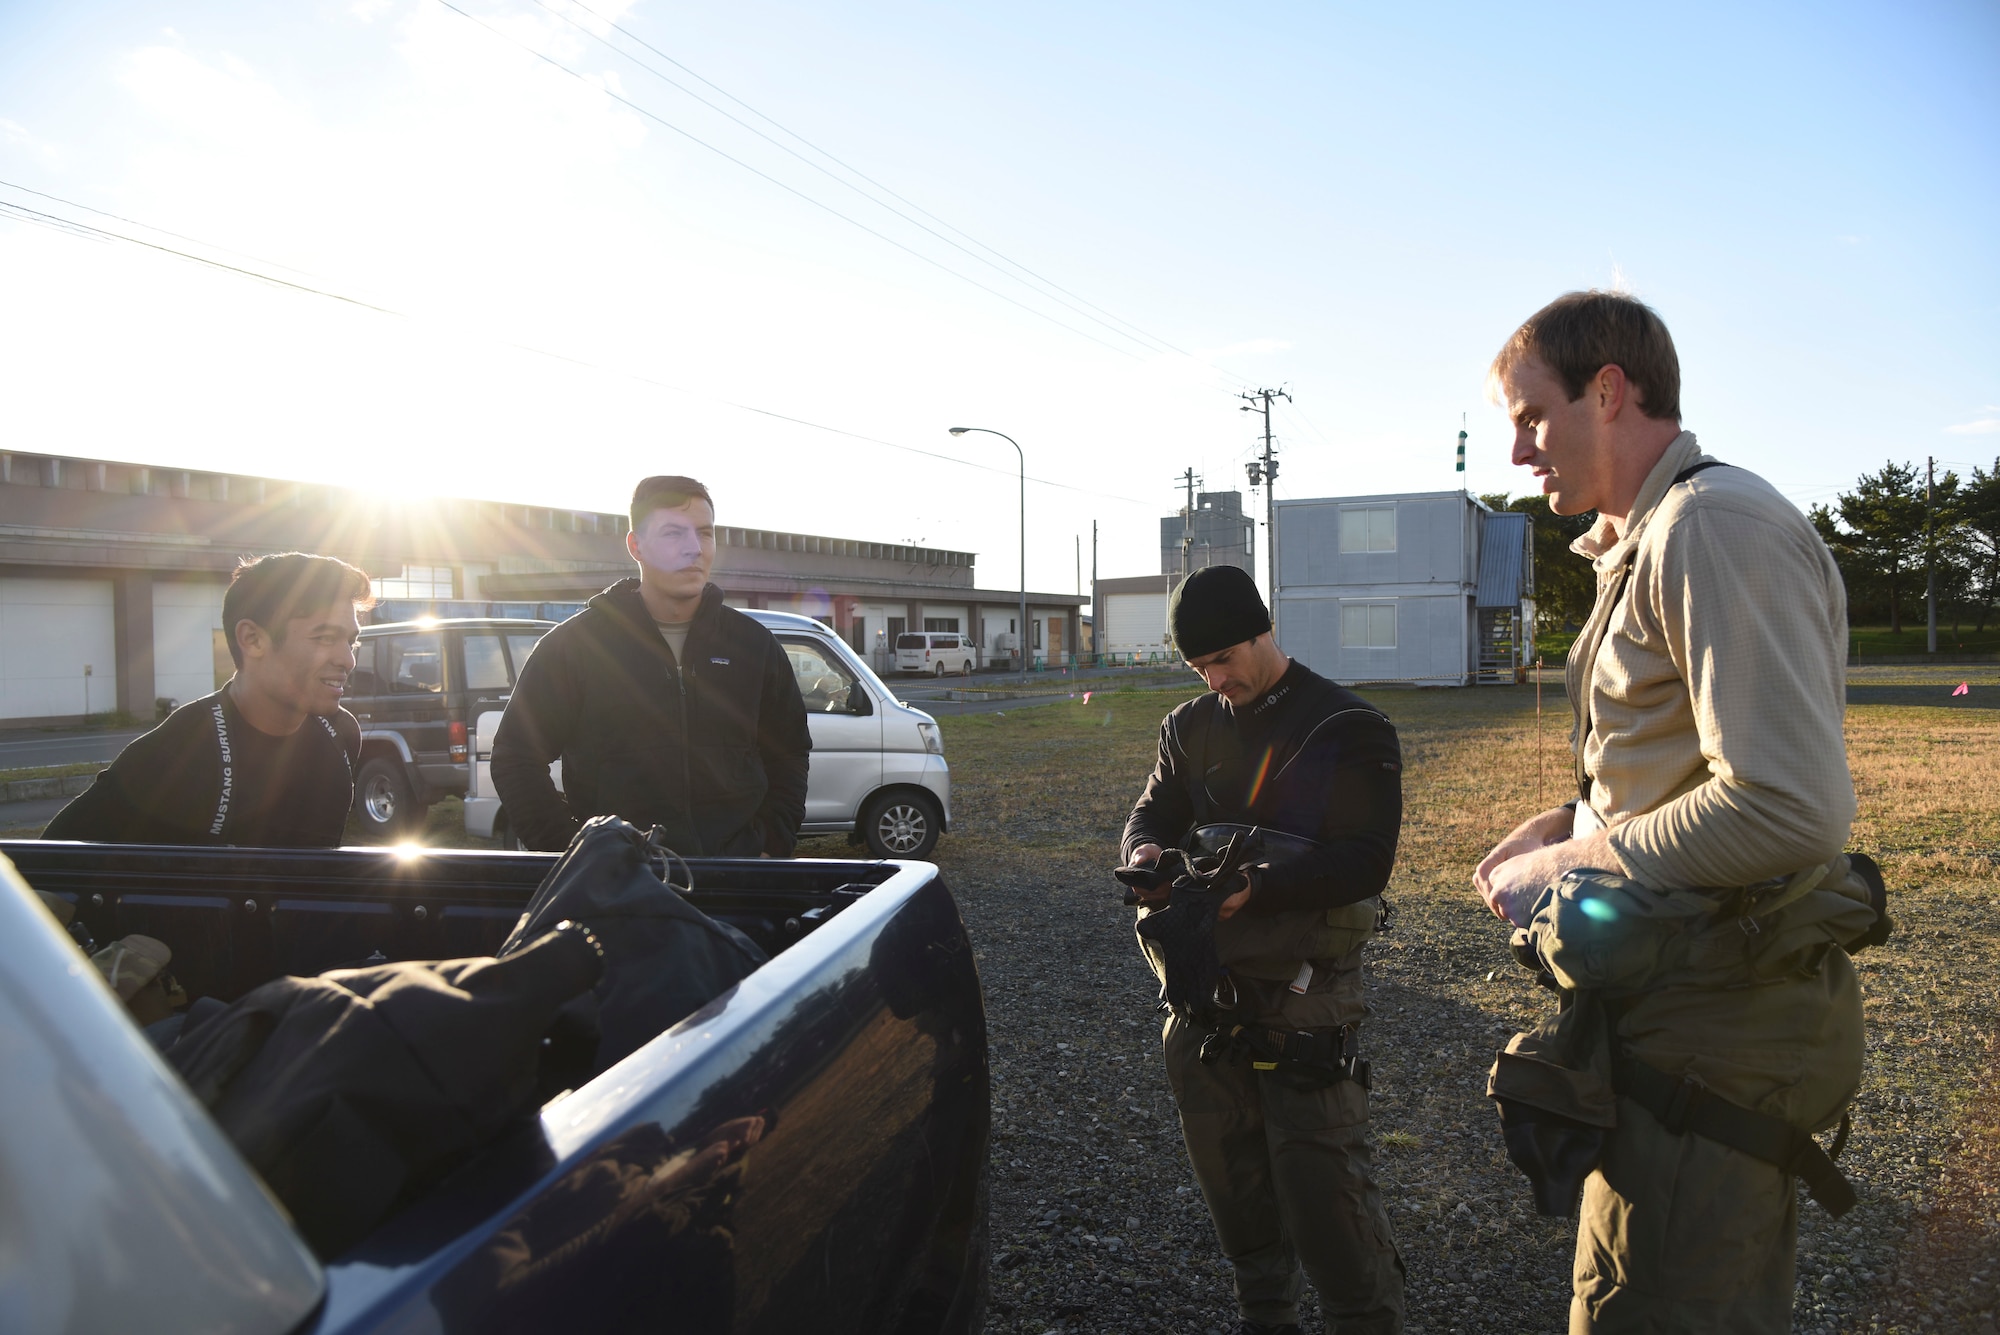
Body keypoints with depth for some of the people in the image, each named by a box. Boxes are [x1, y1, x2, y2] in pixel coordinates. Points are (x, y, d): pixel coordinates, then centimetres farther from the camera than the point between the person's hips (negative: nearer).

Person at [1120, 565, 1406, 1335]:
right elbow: (1153, 810, 12)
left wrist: (1257, 887, -27)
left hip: (1303, 999, -5)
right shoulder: (1191, 727, 9)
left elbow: (1366, 862, -15)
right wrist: (1145, 851, -13)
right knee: (1231, 1182, 17)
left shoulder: (1348, 728, -8)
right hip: (1207, 994, 6)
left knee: (1323, 1189, -4)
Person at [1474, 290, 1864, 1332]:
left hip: (1714, 1029, -10)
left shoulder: (1715, 525, -19)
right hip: (1689, 999, 10)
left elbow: (1789, 806, -28)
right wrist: (1563, 827, 7)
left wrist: (1571, 869, -17)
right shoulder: (1642, 543, 15)